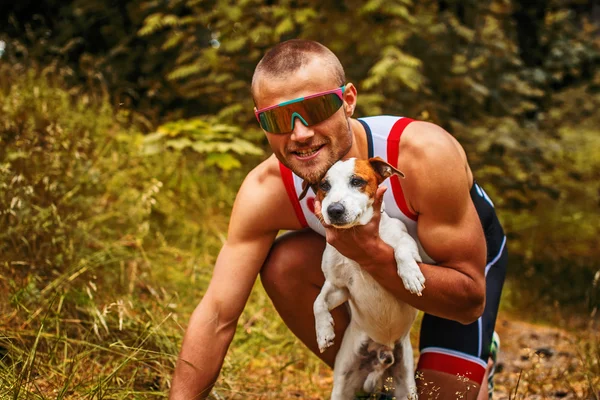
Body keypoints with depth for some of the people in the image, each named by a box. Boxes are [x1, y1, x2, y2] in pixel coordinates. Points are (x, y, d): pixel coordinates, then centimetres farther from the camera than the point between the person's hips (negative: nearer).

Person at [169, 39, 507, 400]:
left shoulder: (426, 155, -40)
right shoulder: (265, 192, -30)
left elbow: (471, 301, -34)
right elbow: (217, 316, -27)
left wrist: (373, 256, -48)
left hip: (467, 253, -3)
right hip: (373, 242, 3)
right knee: (283, 265, -23)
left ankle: (482, 358, 23)